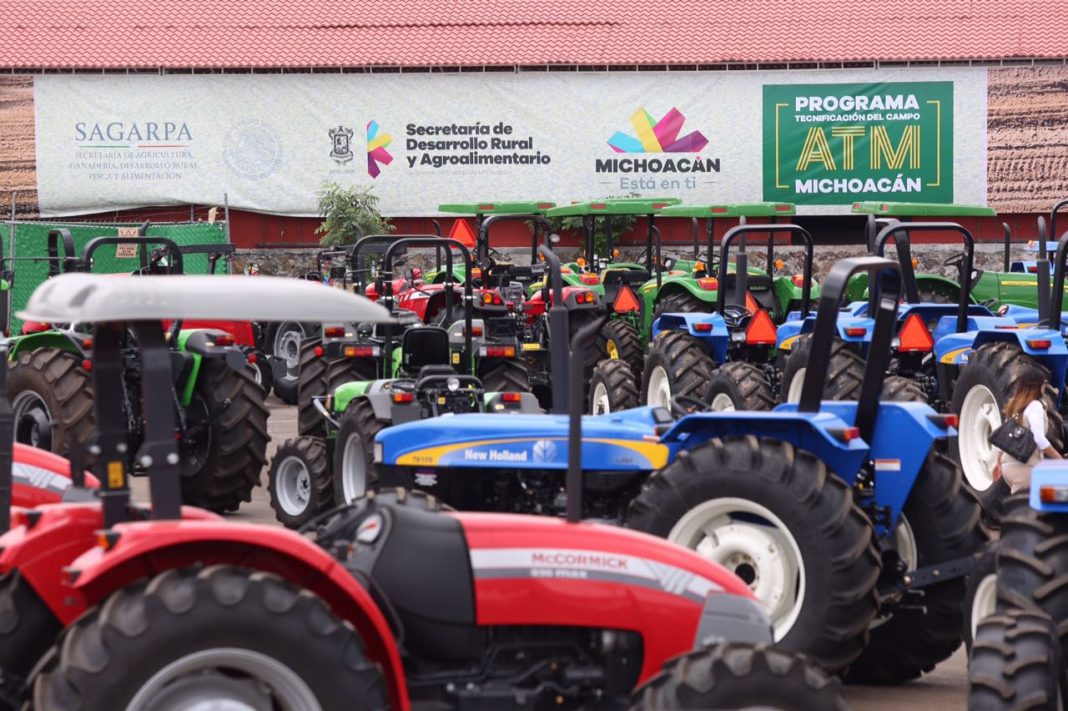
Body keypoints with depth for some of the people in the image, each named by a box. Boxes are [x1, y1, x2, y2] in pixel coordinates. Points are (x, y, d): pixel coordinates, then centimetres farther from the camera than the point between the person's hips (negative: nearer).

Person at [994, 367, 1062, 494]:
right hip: (1025, 467, -8)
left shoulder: (1013, 405, 15)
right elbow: (1039, 439, -20)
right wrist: (1060, 460, -16)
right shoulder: (1034, 406, -10)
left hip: (1008, 464, 8)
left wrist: (999, 463, 28)